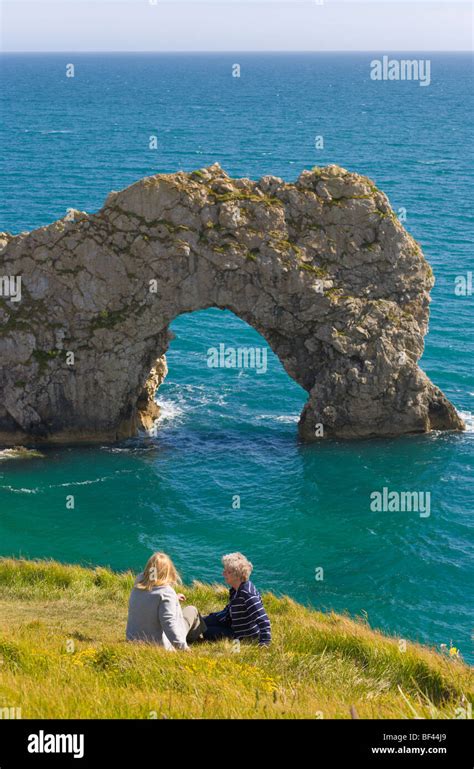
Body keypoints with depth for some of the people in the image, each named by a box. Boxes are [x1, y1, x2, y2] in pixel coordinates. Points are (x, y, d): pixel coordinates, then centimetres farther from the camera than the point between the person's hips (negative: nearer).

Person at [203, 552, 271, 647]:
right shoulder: (235, 589, -1)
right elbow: (229, 609, 15)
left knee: (207, 633, -6)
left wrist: (265, 641, -38)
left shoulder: (247, 593, -33)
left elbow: (262, 619, -36)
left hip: (247, 635, -10)